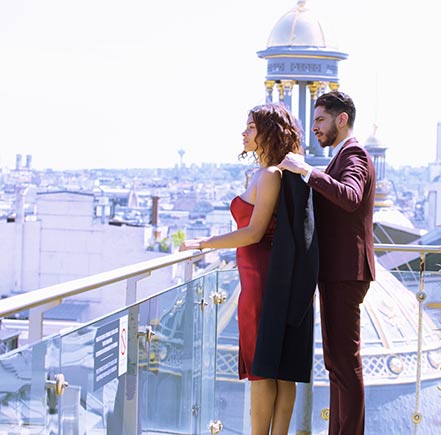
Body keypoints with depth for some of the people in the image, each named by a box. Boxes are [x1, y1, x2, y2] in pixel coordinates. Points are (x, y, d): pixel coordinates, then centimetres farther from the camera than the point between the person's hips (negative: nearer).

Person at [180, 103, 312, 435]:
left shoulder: (270, 175, -15)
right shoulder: (264, 174, 15)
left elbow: (254, 232, -18)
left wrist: (202, 244, -12)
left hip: (261, 277, -10)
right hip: (270, 275, 10)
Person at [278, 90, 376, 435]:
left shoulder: (354, 156, -12)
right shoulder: (343, 158, 21)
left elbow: (350, 198, -32)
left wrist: (307, 171, -33)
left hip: (345, 273, -11)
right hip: (338, 272, 11)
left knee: (345, 359, -8)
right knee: (337, 358, 14)